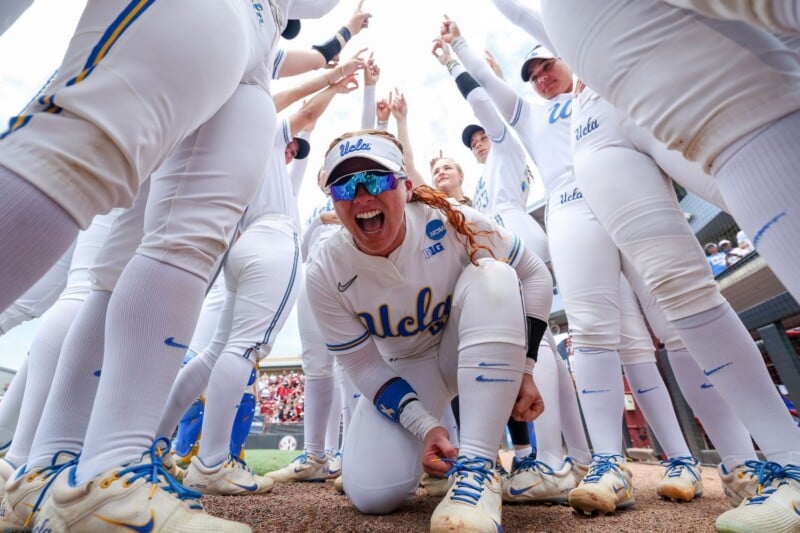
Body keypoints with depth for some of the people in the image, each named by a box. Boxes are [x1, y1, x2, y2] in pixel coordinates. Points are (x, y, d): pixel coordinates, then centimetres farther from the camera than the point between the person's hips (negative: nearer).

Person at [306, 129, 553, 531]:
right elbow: (364, 368, -13)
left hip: (476, 355, 0)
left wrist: (522, 368, -19)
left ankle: (475, 465, -32)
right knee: (371, 493, -17)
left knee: (491, 276, -32)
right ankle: (435, 445, 19)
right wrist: (424, 426, -23)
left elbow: (534, 274, -12)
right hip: (404, 372, 1)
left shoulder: (451, 223, -24)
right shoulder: (325, 276, -20)